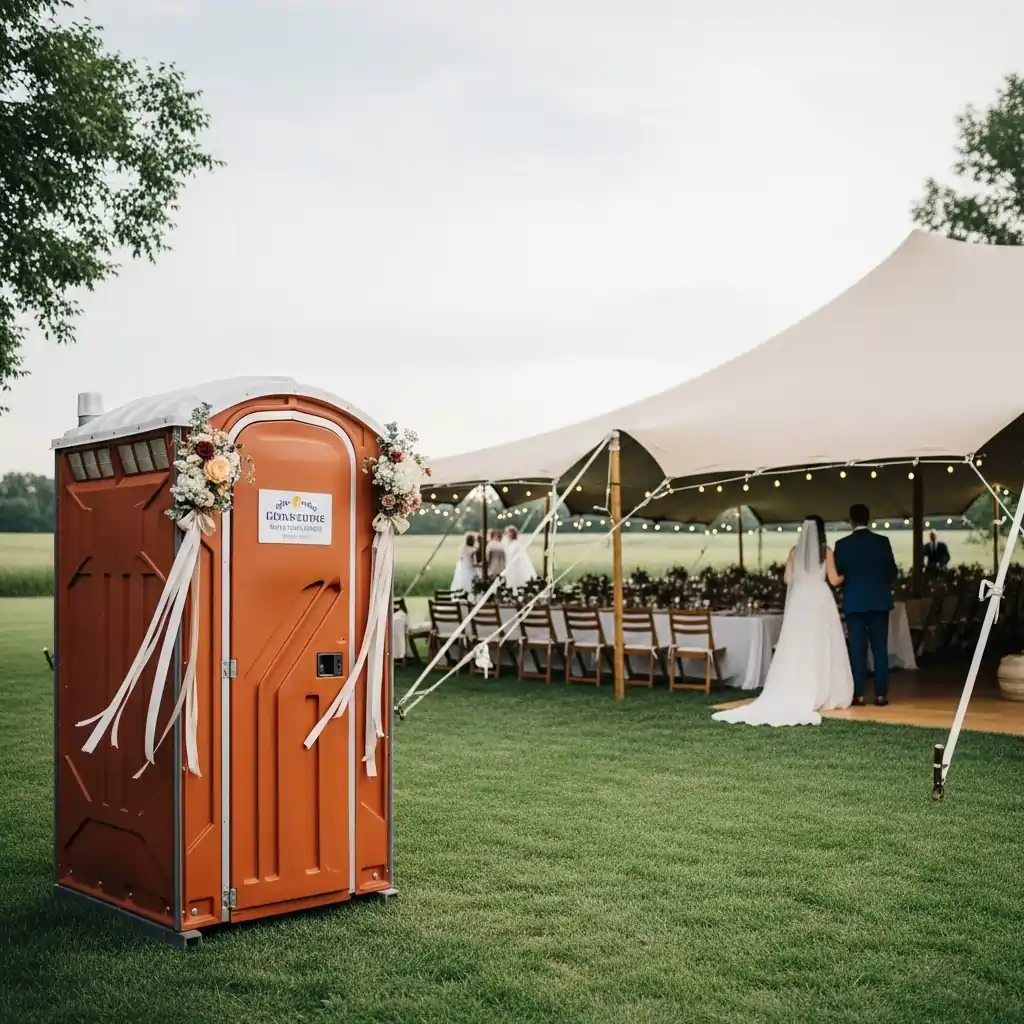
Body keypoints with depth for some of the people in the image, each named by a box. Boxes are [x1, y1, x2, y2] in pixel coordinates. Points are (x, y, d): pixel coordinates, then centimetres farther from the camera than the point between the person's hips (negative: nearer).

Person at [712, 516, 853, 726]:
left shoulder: (795, 551, 4)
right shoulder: (826, 551, -2)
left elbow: (788, 579, 5)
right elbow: (833, 580, -1)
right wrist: (844, 576, 21)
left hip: (799, 601, 2)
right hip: (820, 600, -2)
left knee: (797, 649, 2)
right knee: (821, 648, 3)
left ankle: (795, 696, 0)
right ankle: (824, 695, 5)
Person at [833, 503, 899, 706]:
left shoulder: (843, 544, -5)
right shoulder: (882, 541, -2)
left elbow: (837, 574, 0)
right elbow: (893, 571, 2)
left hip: (854, 601, -1)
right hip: (879, 600, 1)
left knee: (857, 648, 2)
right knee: (880, 647, 4)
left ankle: (858, 694, 0)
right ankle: (881, 694, 3)